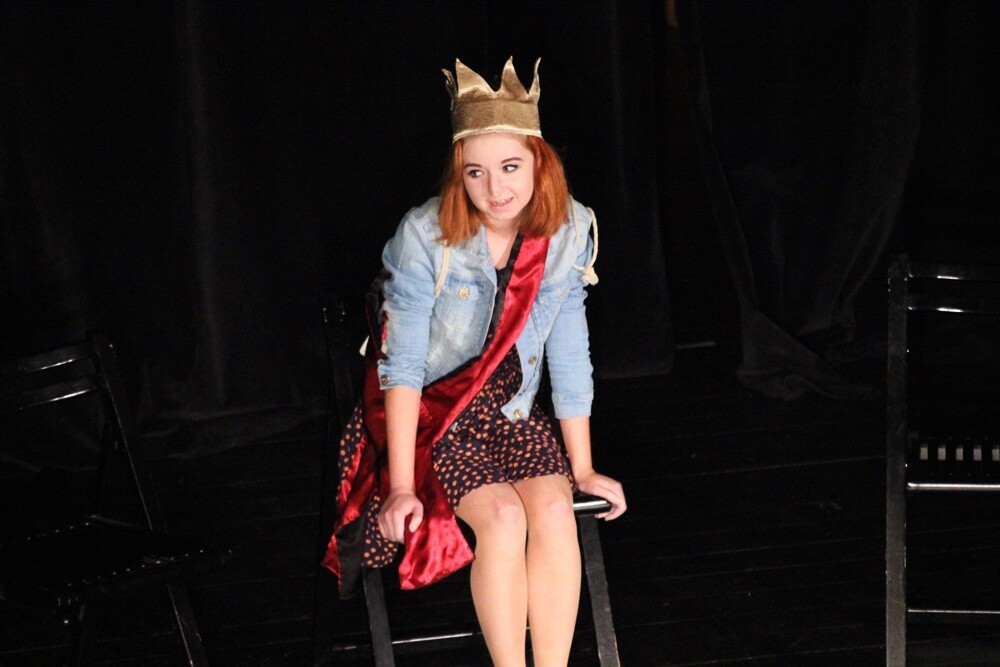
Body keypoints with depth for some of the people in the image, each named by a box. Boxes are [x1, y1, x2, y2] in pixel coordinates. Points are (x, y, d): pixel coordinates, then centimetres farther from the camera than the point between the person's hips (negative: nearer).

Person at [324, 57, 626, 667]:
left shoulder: (567, 234, -6)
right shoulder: (426, 236, -17)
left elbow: (570, 359, 3)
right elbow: (402, 365, -15)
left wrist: (583, 469, 7)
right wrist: (402, 486, -18)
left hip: (514, 415, 3)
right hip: (432, 414, -3)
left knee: (554, 509, -24)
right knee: (503, 516, -27)